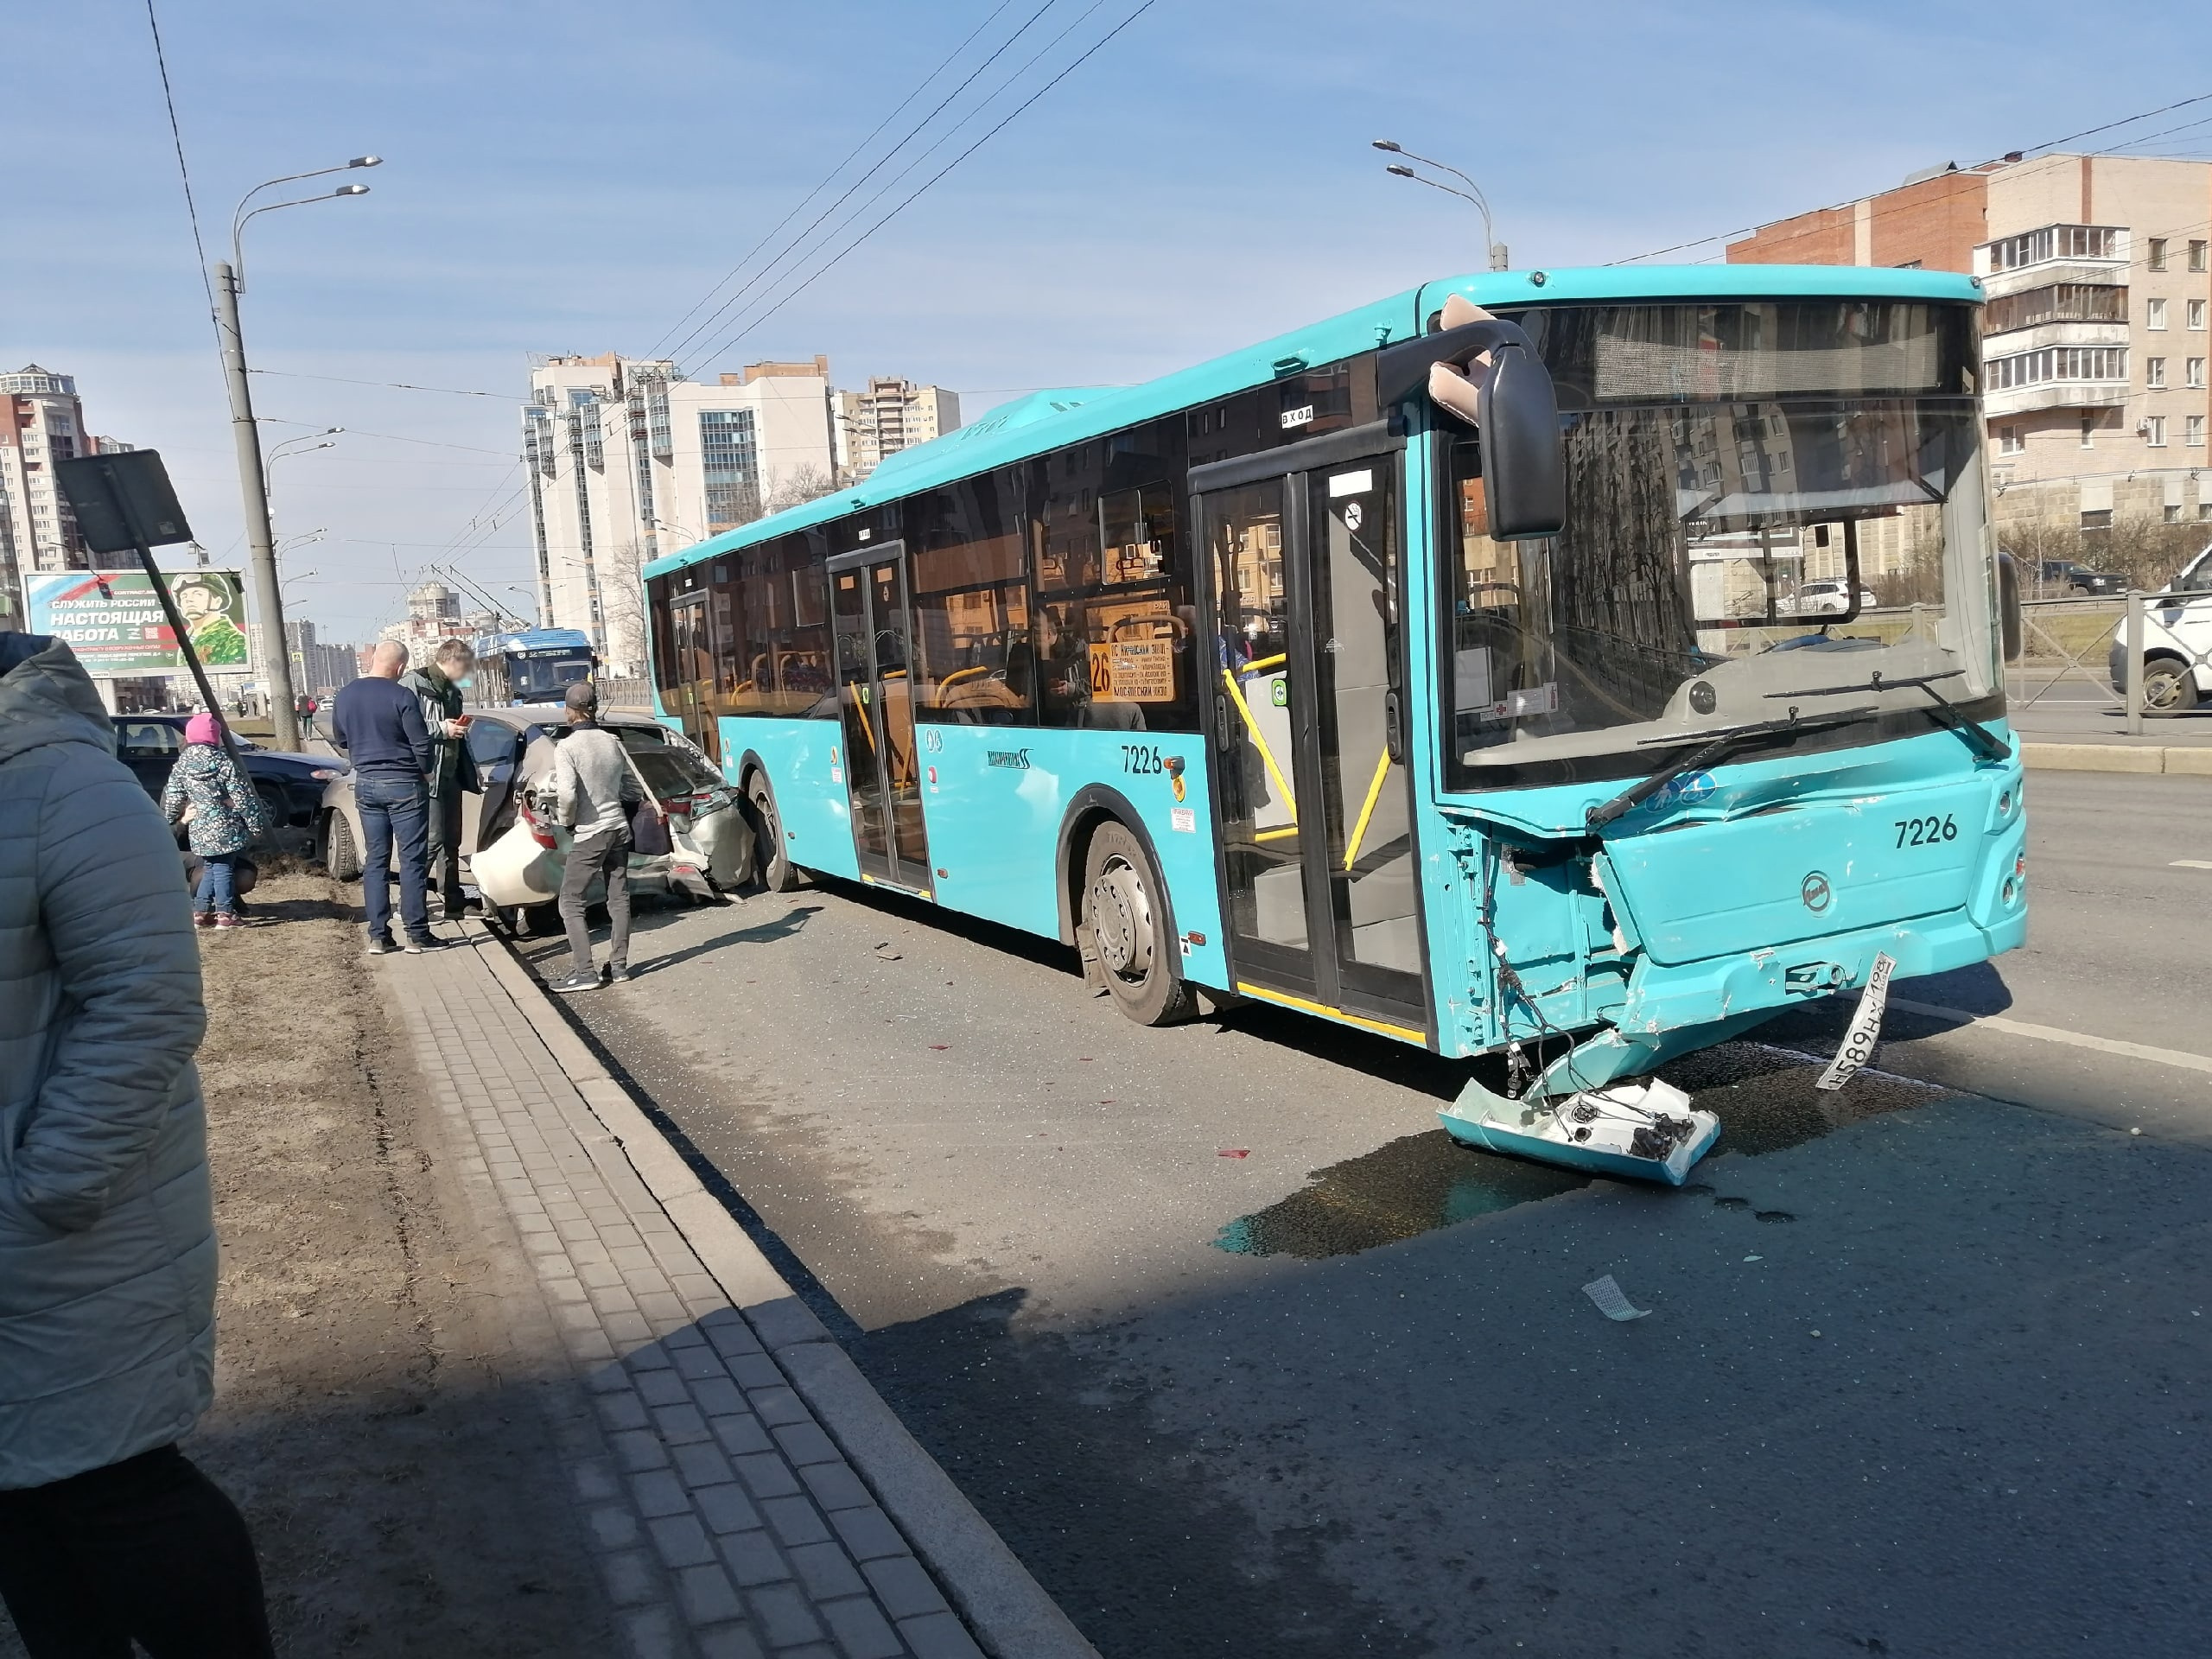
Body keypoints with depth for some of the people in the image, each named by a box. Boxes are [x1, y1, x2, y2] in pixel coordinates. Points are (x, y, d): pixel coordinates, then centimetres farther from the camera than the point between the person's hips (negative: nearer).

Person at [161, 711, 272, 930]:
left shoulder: (182, 764, 4)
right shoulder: (224, 762, -10)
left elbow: (173, 798, 8)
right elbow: (242, 797, -9)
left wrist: (168, 822, 23)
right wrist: (256, 824, -3)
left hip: (199, 828, 5)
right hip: (225, 827, -5)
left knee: (209, 868, 17)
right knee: (224, 869, 0)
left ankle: (200, 910, 15)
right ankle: (225, 914, 0)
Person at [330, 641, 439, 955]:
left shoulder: (345, 697, 3)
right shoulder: (401, 697, -15)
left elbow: (340, 740, 16)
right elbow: (421, 744, -13)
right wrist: (426, 772, 4)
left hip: (366, 785, 5)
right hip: (404, 786, -5)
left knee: (375, 860, 10)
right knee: (412, 860, 0)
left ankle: (378, 936, 10)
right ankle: (416, 935, 1)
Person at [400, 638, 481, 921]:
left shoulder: (452, 691, 18)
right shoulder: (414, 683, -9)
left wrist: (471, 776, 23)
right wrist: (440, 729, -19)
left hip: (451, 776, 9)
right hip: (426, 776, -9)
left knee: (451, 841, 12)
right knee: (433, 840, -13)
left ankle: (453, 902, 20)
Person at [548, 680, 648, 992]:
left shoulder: (567, 748, -13)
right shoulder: (613, 742, 5)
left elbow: (567, 794, -24)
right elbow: (633, 791, 10)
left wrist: (565, 818, -5)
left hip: (590, 834, -6)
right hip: (619, 828, 6)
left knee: (570, 902, 1)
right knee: (619, 898, 12)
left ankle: (583, 972, -4)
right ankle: (618, 966, 16)